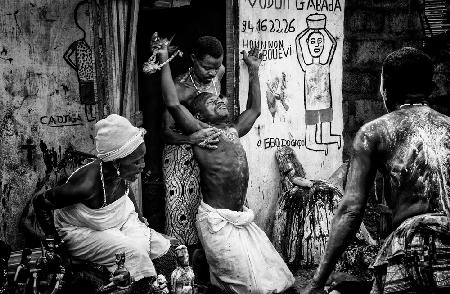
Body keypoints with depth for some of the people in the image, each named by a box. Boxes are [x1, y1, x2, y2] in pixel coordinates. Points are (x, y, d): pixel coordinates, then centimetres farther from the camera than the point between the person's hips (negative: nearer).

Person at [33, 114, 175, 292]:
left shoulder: (121, 174, -17)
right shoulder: (88, 185, -38)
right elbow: (41, 202, -26)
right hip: (81, 231, -7)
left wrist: (139, 217, 10)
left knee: (164, 249, -4)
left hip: (121, 221, 7)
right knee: (133, 253, -27)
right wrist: (54, 241, -20)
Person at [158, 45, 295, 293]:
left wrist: (253, 71, 29)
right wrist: (164, 61, -15)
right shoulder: (199, 132, -5)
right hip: (216, 221, -8)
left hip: (241, 219, 8)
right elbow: (173, 104, -17)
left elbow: (254, 109, 30)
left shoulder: (233, 131, 17)